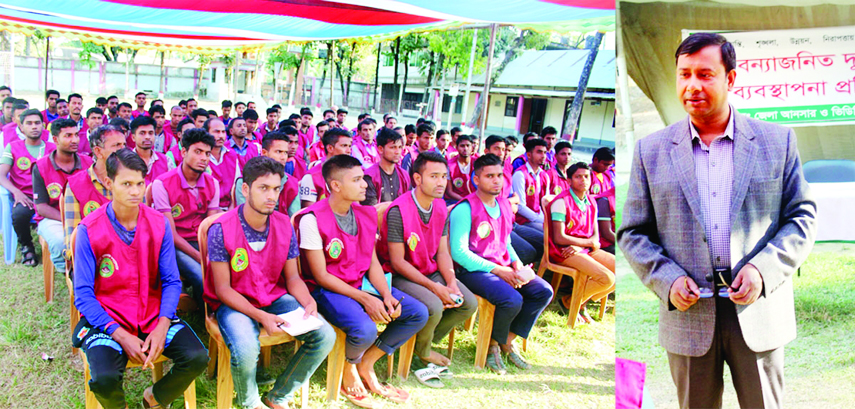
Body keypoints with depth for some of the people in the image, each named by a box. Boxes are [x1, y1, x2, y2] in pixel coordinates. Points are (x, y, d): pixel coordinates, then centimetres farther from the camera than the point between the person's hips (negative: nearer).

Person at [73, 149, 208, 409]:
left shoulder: (159, 224, -1)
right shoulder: (90, 230, -10)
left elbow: (171, 281, 0)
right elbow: (83, 294, -9)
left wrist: (162, 327, -16)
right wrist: (121, 336, -19)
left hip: (153, 315, 3)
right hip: (107, 319, -3)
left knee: (197, 358, -19)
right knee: (104, 378, -29)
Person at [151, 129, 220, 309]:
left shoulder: (212, 184, 6)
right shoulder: (162, 184, -10)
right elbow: (170, 234, -12)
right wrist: (201, 259, -20)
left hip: (202, 243, 4)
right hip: (175, 246, -4)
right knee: (204, 278, -31)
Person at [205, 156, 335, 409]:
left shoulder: (284, 226, -2)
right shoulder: (222, 229, -16)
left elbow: (292, 277, 5)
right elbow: (222, 289, -14)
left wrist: (309, 302, -17)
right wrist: (260, 316, -26)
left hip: (275, 298, 5)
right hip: (234, 302, -4)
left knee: (325, 336, -14)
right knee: (246, 350, -34)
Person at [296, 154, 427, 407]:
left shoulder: (367, 214, 5)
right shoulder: (313, 219, -16)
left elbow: (373, 263, 8)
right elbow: (321, 276, -16)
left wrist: (387, 295, -10)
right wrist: (365, 299, -21)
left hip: (361, 284, 7)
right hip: (327, 290, -7)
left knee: (418, 313, -5)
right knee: (365, 330, -33)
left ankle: (366, 365, 8)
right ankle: (349, 367, 5)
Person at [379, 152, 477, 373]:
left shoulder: (441, 208, 2)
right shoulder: (398, 211, -23)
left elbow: (442, 251, 6)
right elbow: (398, 262, -21)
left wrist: (451, 282, -12)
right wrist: (434, 287, -23)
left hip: (431, 271, 8)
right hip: (401, 276, -8)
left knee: (469, 304, -6)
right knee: (434, 307, -30)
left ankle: (425, 343, 15)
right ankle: (423, 352, 3)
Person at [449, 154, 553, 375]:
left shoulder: (504, 205, 13)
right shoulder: (465, 209, -12)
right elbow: (458, 252, -17)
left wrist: (516, 262, 2)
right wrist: (497, 270, -19)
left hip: (502, 267, 8)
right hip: (473, 270, -8)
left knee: (544, 291, -9)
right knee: (512, 300, -30)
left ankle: (508, 342, 5)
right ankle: (492, 345, 0)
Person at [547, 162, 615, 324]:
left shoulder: (591, 202, 10)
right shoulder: (562, 202, -13)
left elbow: (596, 235, 7)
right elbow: (559, 238, -17)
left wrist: (578, 246, -15)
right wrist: (590, 242, -9)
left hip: (586, 249, 8)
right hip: (564, 251, -8)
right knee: (607, 279, -22)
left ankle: (583, 300, 9)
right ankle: (570, 301, 2)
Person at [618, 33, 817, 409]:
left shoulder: (778, 141, 4)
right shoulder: (650, 150, 3)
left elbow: (803, 216, 4)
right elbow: (633, 233, 4)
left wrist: (763, 270, -11)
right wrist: (667, 280, -12)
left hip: (759, 311, 0)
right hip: (688, 313, 0)